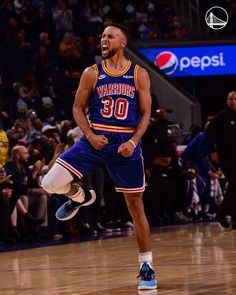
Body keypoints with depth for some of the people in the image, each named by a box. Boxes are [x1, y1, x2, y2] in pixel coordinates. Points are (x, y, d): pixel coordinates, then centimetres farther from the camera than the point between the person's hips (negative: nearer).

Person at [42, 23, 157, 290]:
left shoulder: (139, 74, 0)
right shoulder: (91, 74, 2)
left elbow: (145, 113, 2)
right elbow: (78, 108, 7)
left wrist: (133, 141, -13)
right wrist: (90, 135, -10)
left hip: (126, 144, -1)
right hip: (95, 139, 1)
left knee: (135, 204, 2)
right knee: (50, 183, -15)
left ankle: (146, 265, 12)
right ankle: (81, 196, 21)